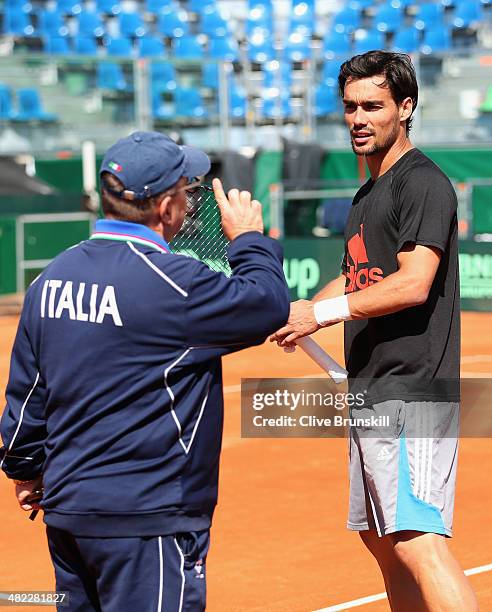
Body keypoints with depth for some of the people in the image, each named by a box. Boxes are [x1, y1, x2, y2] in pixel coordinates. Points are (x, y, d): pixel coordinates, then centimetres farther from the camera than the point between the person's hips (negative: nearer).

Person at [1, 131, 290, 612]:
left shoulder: (54, 276, 7)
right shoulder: (168, 281, -17)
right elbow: (269, 305, -9)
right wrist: (248, 238, 8)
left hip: (65, 506, 8)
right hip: (145, 518, -8)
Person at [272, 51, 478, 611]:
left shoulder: (424, 183, -10)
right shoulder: (368, 194, 19)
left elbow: (413, 285, -20)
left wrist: (323, 313, -18)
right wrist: (301, 310, 10)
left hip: (413, 394, -10)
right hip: (371, 397, 10)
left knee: (416, 541, -21)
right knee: (381, 540, 15)